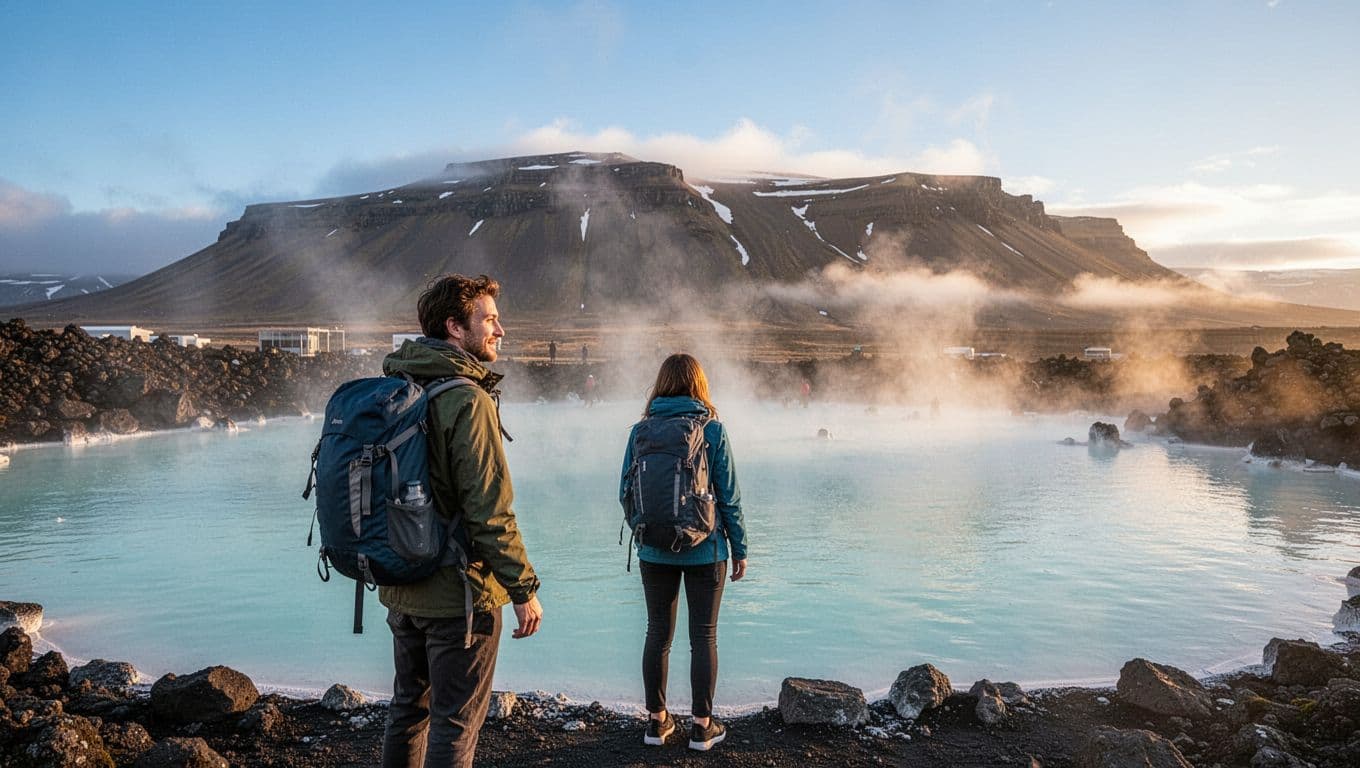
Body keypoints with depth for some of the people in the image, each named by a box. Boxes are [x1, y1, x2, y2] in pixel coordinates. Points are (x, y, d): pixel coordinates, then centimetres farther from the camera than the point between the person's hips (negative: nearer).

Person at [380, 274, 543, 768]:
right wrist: (524, 588, -15)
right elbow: (490, 510, -22)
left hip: (400, 588, 8)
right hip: (458, 593, -8)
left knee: (408, 708, 21)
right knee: (455, 723, 5)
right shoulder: (467, 399, -19)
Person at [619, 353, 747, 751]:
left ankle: (657, 720, 23)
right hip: (704, 550, -2)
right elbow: (729, 495, -6)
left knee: (658, 633, 14)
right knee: (704, 636, 9)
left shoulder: (642, 430, -3)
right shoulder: (712, 429, -9)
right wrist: (740, 548, 3)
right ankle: (702, 726, 16)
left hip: (655, 550, 2)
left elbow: (625, 493, 1)